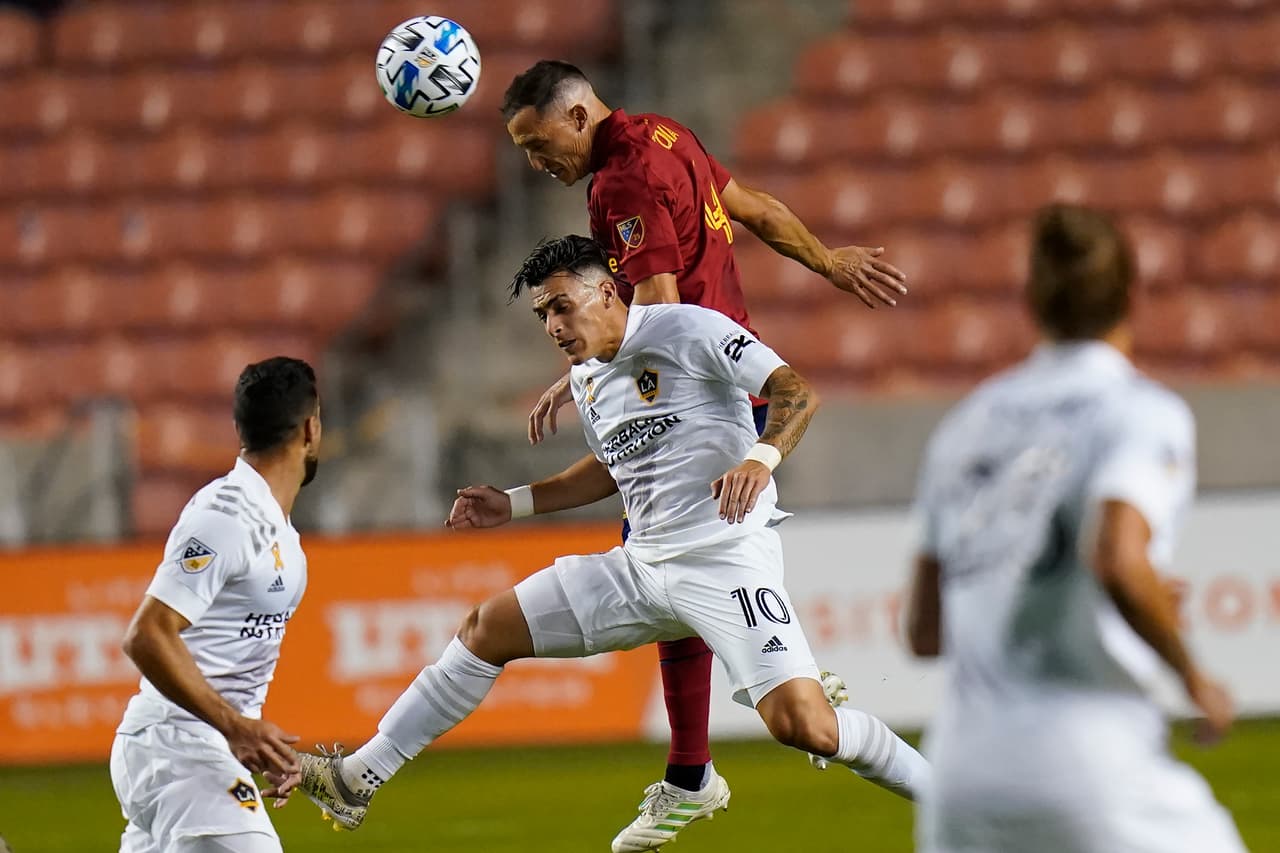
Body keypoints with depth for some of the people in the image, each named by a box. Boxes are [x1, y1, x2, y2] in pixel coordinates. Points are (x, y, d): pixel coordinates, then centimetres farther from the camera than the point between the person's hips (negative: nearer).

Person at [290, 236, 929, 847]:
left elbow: (797, 393, -15)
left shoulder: (687, 329, -10)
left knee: (802, 725, -24)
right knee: (487, 630, 7)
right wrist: (515, 504, 24)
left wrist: (761, 457, -34)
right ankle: (360, 777, 14)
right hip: (642, 564, 8)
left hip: (727, 561, -8)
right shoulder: (587, 380, 14)